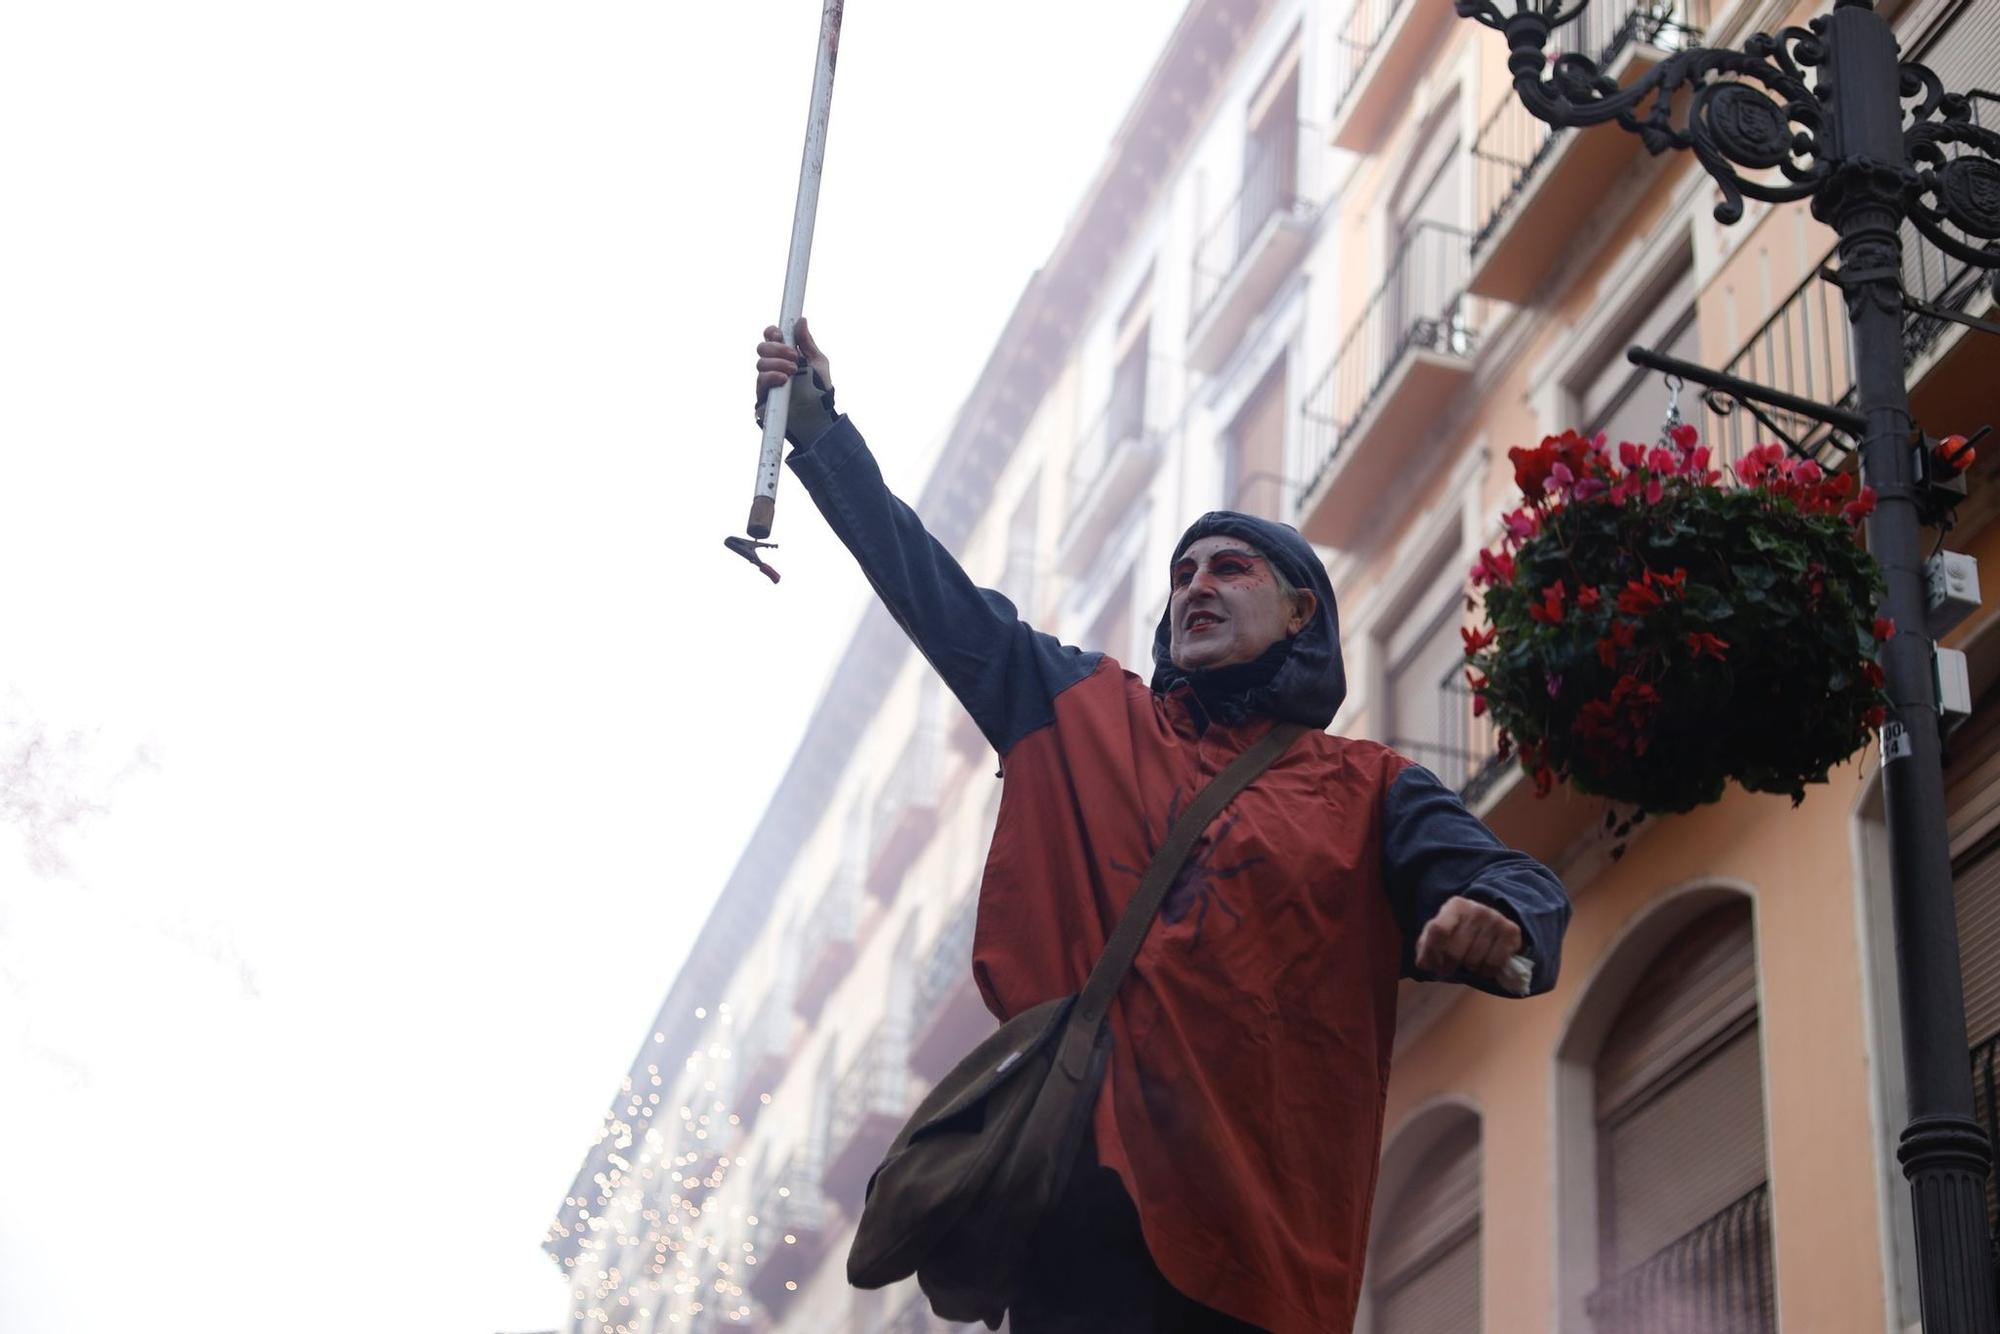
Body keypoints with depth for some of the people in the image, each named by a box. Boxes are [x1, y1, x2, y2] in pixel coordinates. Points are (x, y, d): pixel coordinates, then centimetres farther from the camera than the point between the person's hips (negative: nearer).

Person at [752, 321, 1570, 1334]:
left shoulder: (1370, 793, 17)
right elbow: (933, 590, 19)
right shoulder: (1082, 715, 22)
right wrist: (818, 430, 13)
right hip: (1082, 1166, 0)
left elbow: (1521, 886, 5)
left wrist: (1494, 925, -21)